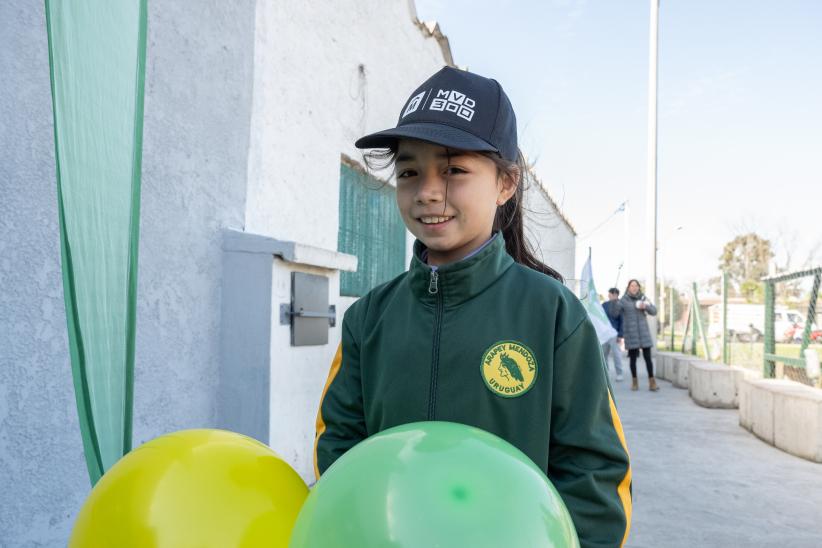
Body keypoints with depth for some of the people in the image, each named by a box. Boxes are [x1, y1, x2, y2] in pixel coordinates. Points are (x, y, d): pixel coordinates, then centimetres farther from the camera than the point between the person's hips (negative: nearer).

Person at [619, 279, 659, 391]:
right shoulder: (624, 300, -4)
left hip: (643, 332, 2)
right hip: (630, 333, -2)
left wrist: (646, 307, -15)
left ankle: (652, 382, 1)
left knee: (647, 357, -2)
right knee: (633, 357, 3)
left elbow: (654, 311, 5)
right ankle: (634, 381, 14)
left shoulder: (643, 298, 5)